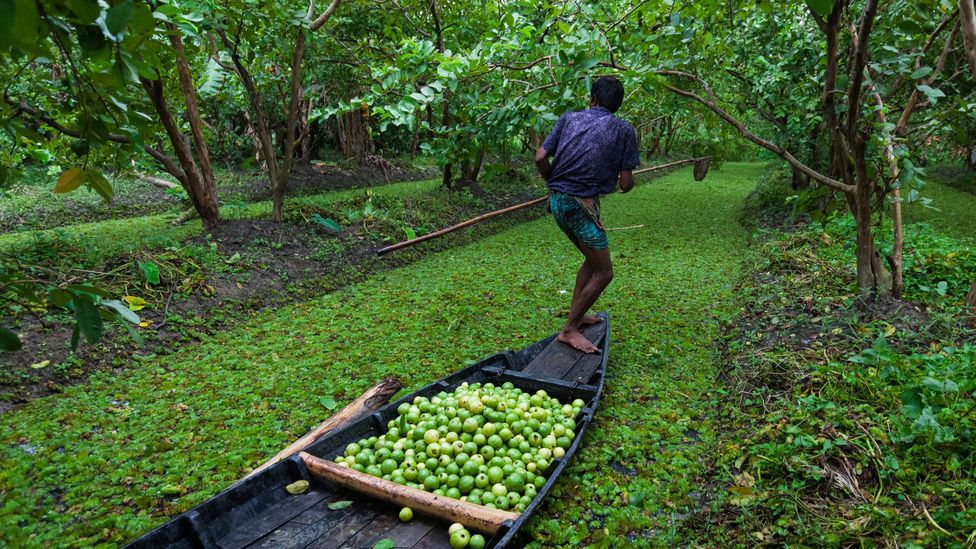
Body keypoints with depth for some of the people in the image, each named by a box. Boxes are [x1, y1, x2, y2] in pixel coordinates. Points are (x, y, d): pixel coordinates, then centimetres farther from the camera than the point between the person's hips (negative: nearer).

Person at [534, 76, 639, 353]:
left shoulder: (569, 118, 9)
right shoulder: (624, 130, 0)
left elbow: (540, 158, 2)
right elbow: (626, 183, -4)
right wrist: (626, 182, 20)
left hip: (557, 201, 7)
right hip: (581, 205, -7)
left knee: (592, 259, 23)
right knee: (603, 273, 4)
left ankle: (576, 314, 30)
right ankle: (569, 330, 7)